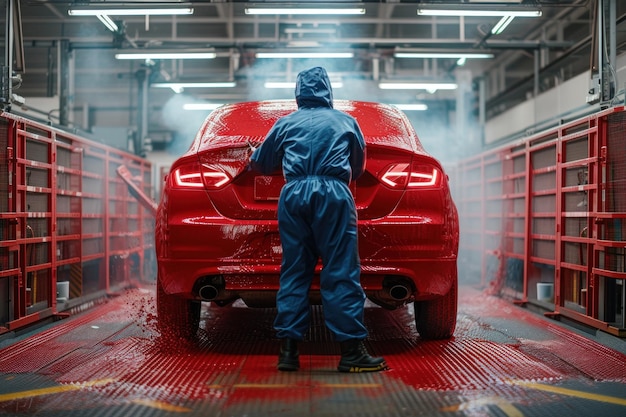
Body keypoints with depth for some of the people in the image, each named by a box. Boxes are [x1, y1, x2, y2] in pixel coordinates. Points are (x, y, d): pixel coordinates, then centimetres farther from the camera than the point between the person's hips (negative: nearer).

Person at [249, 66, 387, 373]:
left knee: (293, 273, 6)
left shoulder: (285, 123, 19)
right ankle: (352, 351, -5)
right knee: (341, 274, -3)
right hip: (333, 194, -2)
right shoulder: (346, 121, 18)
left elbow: (262, 163, 29)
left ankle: (288, 350, 4)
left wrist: (253, 157, 51)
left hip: (293, 195, 2)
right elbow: (358, 167, 29)